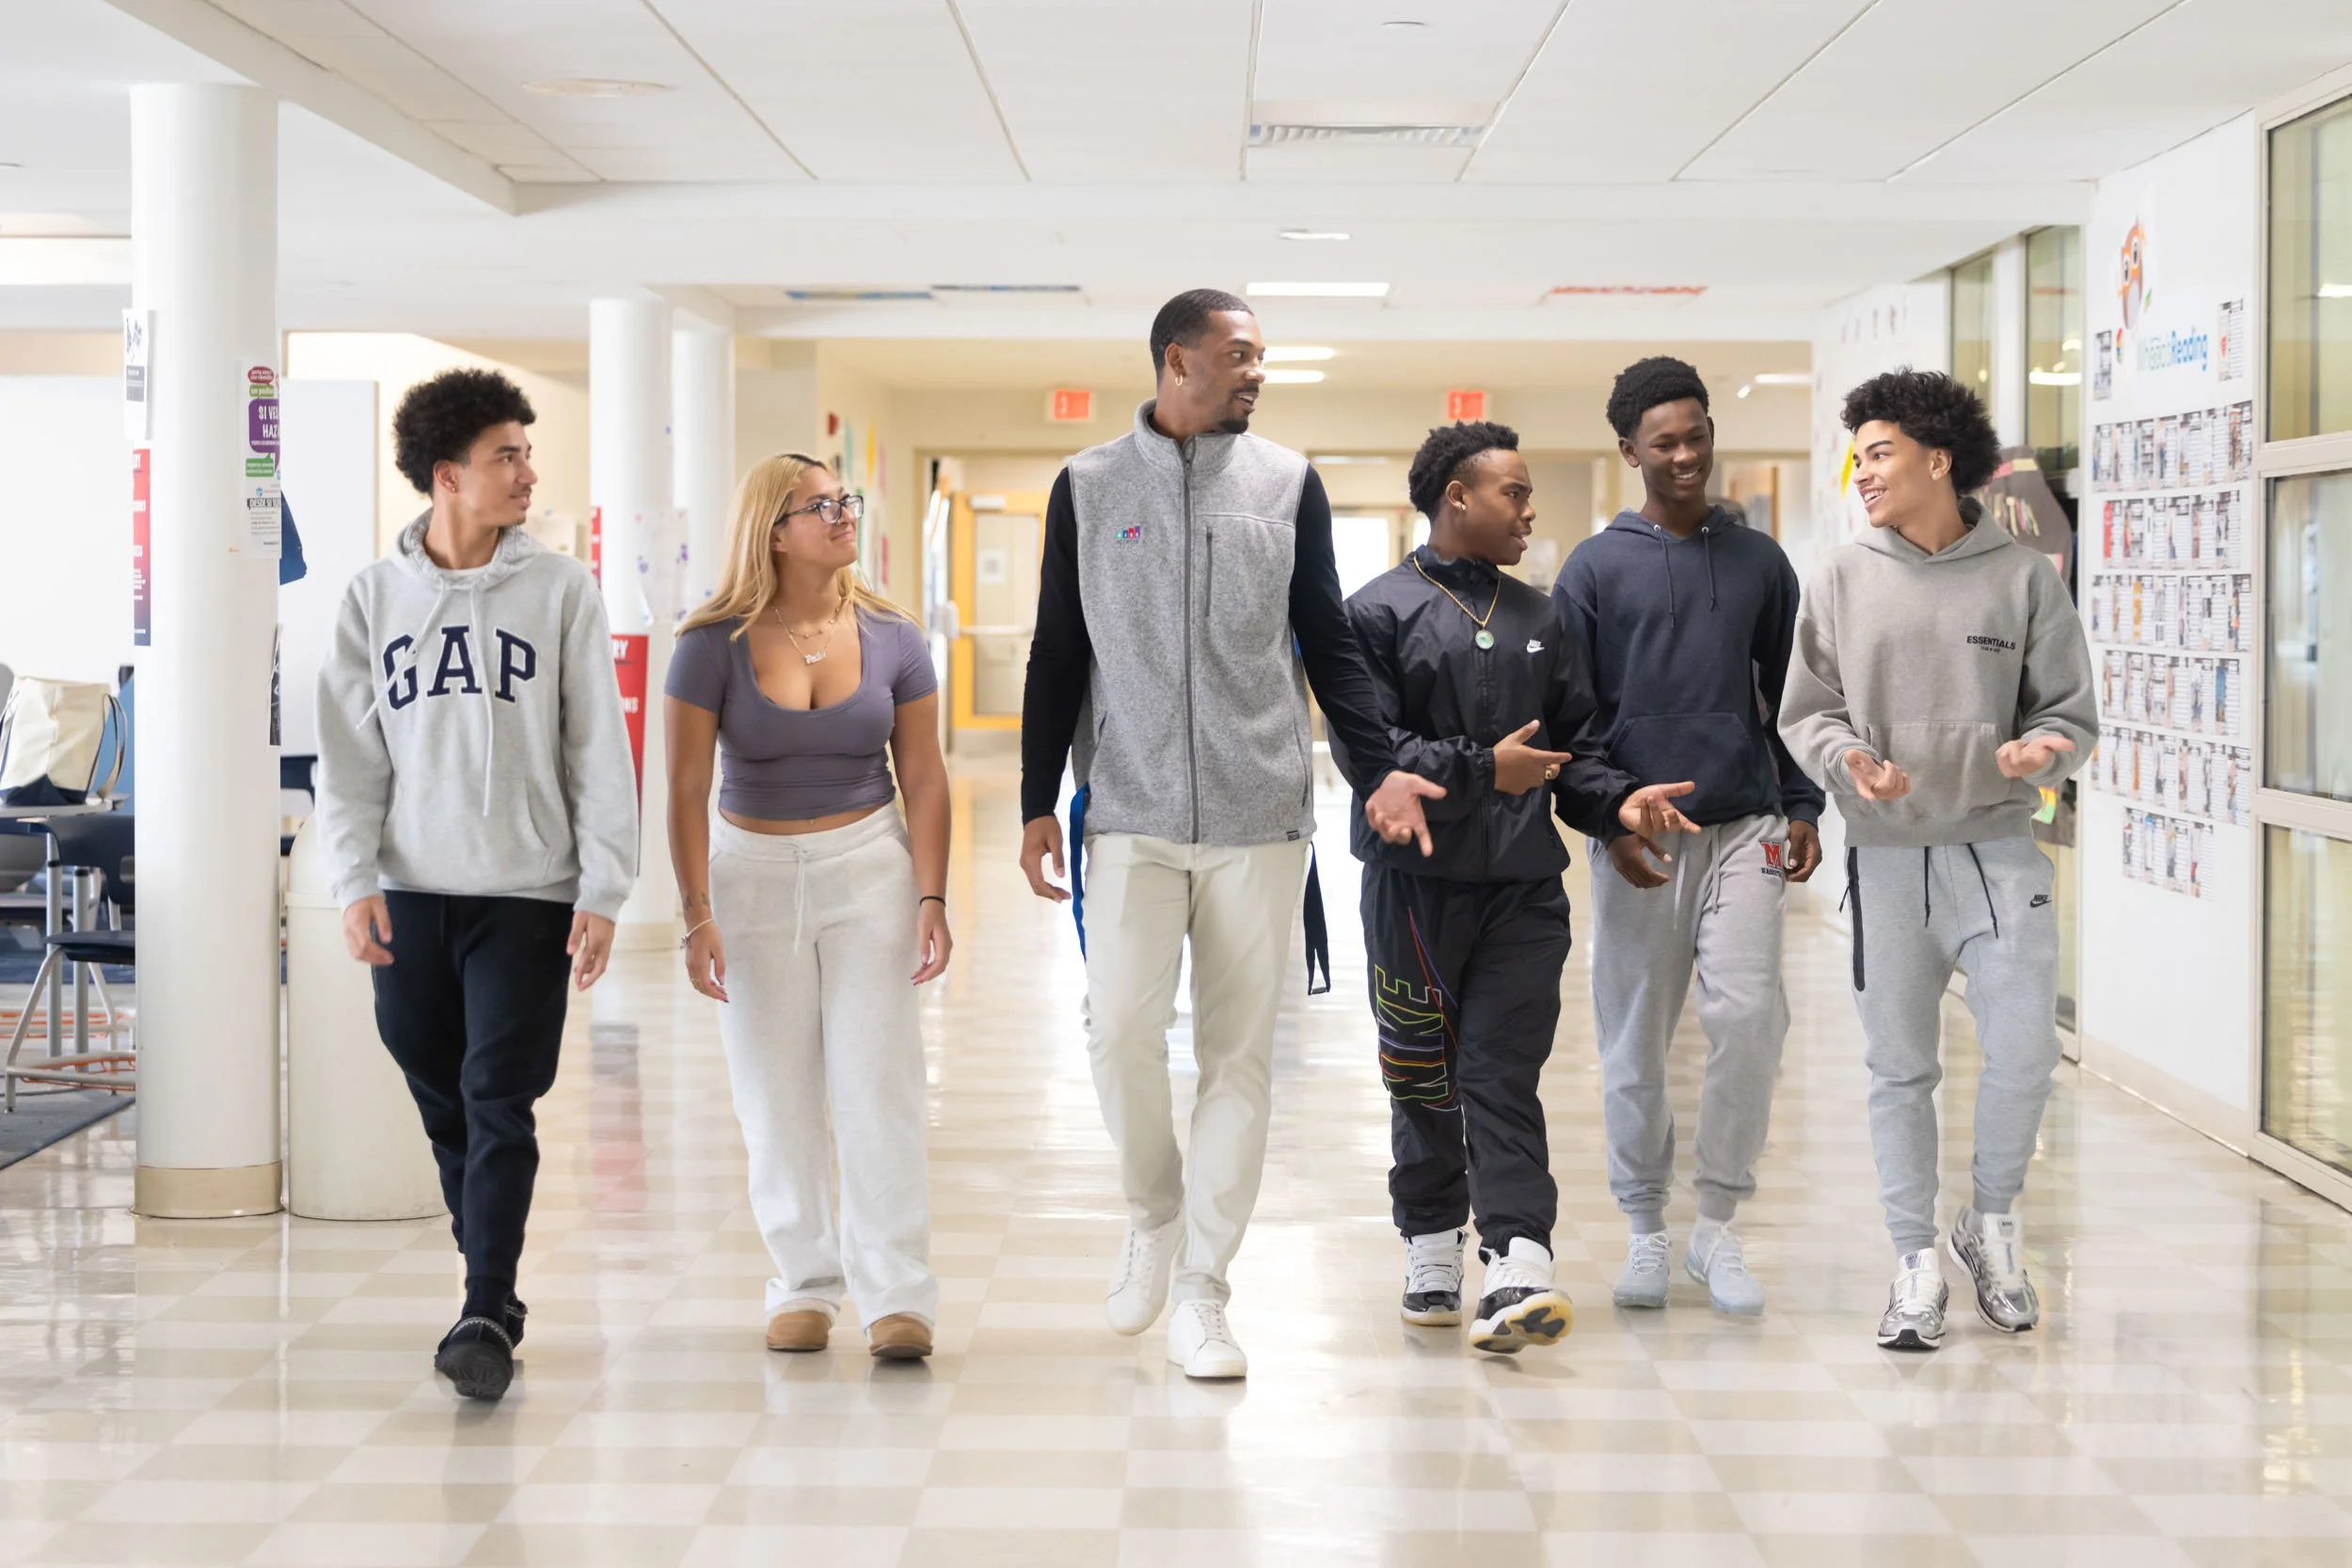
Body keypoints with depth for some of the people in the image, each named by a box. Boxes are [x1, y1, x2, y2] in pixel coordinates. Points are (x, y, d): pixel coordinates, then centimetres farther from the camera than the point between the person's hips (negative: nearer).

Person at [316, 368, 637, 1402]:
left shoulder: (559, 590, 1)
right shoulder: (375, 596, 6)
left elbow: (599, 752, 0)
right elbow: (350, 755, 5)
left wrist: (602, 890, -6)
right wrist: (355, 881, -7)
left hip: (527, 891, -2)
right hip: (411, 892, 3)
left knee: (501, 1104, -9)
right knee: (444, 1106, 8)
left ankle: (487, 1318, -9)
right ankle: (491, 1292, 20)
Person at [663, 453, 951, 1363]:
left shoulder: (890, 638, -2)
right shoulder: (713, 646, -7)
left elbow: (923, 778, 1)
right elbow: (685, 789, -6)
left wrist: (931, 898, -6)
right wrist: (698, 915, -11)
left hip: (869, 869, 0)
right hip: (754, 870, 0)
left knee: (877, 1082, -5)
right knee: (777, 1093, 5)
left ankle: (898, 1295, -1)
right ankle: (804, 1284, 17)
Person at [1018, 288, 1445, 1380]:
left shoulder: (1287, 484, 8)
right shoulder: (1089, 487, 6)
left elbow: (1329, 645, 10)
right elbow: (1058, 656, 9)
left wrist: (1379, 770, -2)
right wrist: (1036, 805, 5)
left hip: (1258, 818, 1)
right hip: (1131, 817, -1)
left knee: (1239, 1052, 0)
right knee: (1122, 1031, -12)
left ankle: (1201, 1293, 9)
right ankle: (1154, 1212, 17)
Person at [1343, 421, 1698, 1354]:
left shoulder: (1538, 619, 17)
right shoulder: (1380, 612, -1)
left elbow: (1573, 745, 17)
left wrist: (1618, 800, -1)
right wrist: (1482, 768, -13)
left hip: (1524, 887, 3)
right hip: (1417, 879, -3)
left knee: (1505, 1075, -5)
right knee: (1421, 1075, 7)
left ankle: (1518, 1265, -14)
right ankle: (1432, 1248, 22)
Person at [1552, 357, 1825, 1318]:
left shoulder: (1759, 562, 11)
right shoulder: (1596, 569, 4)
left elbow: (1788, 695, 15)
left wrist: (1801, 807, 6)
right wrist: (1608, 819, -7)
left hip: (1743, 828, 1)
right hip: (1639, 839, -1)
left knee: (1748, 1014, -12)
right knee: (1636, 1040, 4)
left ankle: (1718, 1223, 0)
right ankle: (1645, 1229, 18)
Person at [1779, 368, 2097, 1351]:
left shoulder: (2024, 578, 1)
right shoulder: (1843, 580, 5)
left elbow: (2071, 711, 5)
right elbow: (1804, 714, 7)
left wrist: (2044, 749, -17)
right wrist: (1846, 758, -14)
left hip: (1998, 850, -1)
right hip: (1886, 856, 1)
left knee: (2025, 1053, -7)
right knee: (1900, 1070, 6)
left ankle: (1991, 1219, 19)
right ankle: (1916, 1262, 17)